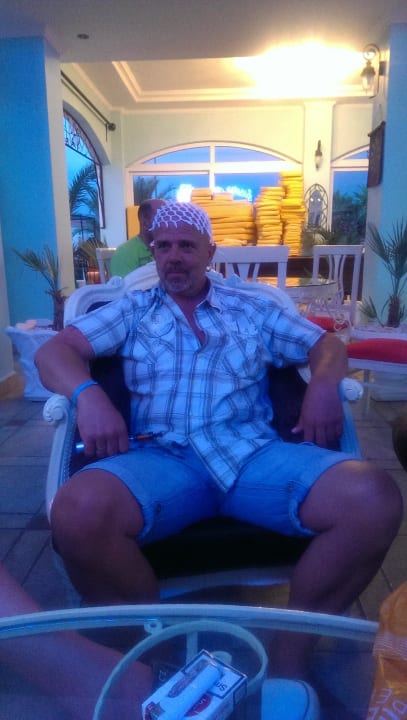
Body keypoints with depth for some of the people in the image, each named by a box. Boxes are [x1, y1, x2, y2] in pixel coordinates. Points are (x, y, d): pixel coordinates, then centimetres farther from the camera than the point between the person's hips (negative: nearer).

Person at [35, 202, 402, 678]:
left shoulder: (253, 310, 21)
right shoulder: (131, 311, 19)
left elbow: (327, 344, 20)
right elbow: (55, 350, 9)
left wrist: (323, 385, -5)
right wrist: (88, 395, -14)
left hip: (253, 453, 1)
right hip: (162, 457, 0)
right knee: (79, 510, -33)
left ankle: (291, 650, -5)